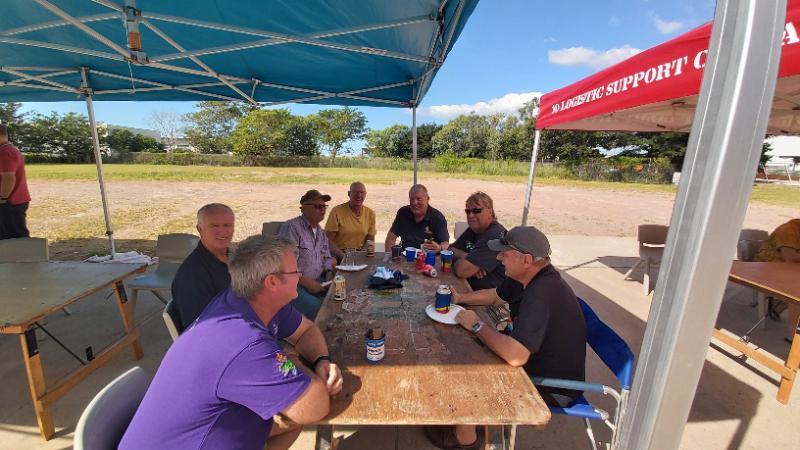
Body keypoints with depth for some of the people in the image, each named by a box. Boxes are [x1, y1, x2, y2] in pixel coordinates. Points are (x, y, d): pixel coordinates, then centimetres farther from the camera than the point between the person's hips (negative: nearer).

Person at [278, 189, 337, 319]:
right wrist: (307, 282, -18)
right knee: (321, 311, -27)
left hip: (318, 282, 8)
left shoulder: (321, 232, 14)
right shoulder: (292, 227, -13)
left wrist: (329, 273, 2)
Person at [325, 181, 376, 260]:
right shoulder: (336, 211, -4)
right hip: (339, 256, -3)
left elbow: (370, 240, 11)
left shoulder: (370, 213, 7)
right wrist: (343, 256, -18)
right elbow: (328, 240, -6)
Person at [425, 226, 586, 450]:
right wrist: (461, 298, -2)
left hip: (554, 388, -8)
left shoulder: (542, 293, -35)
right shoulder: (535, 277, -5)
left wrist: (477, 325, -26)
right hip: (538, 361, 9)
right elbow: (497, 294, 11)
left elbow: (515, 356, -43)